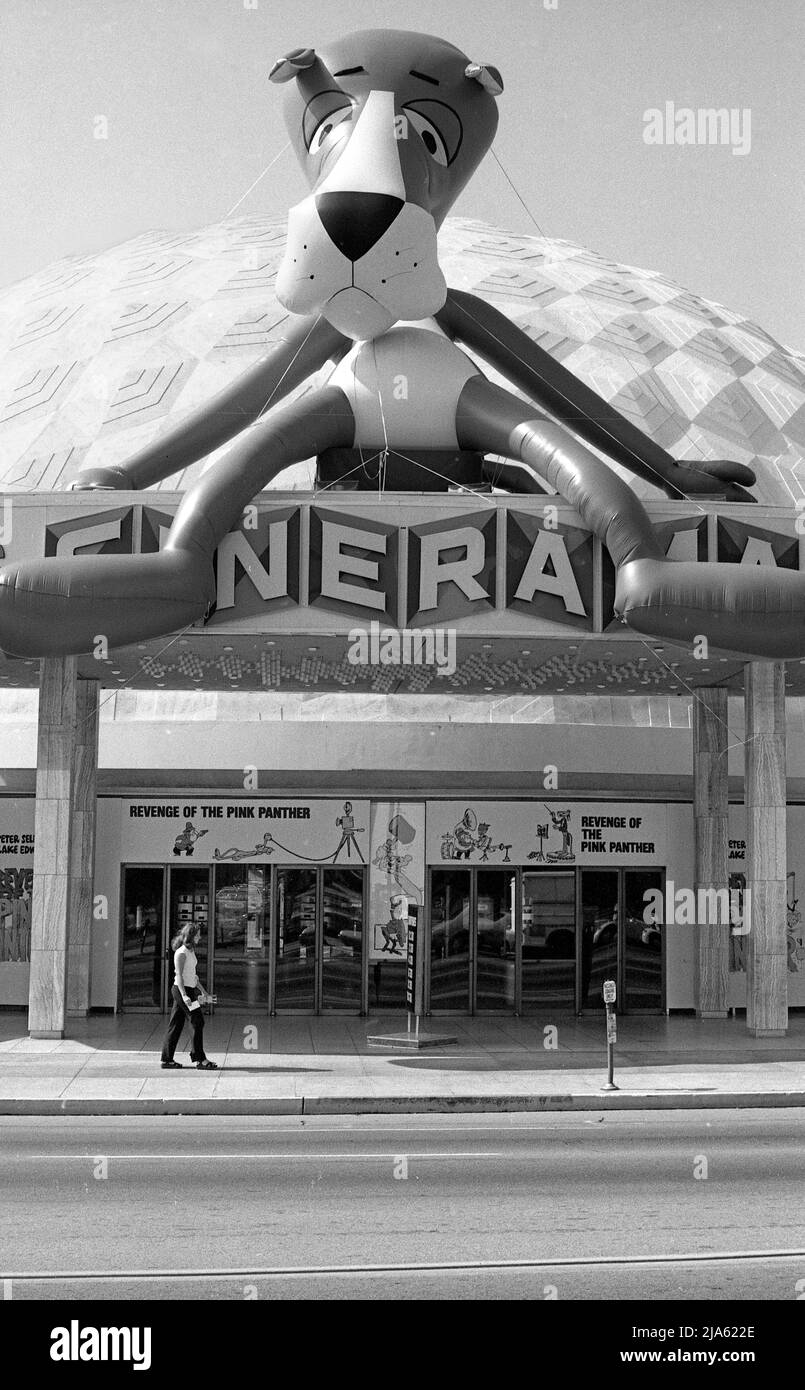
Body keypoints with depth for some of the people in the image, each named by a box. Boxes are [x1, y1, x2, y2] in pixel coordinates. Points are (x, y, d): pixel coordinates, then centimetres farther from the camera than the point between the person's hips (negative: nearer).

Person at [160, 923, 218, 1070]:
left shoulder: (190, 952, 15)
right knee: (197, 1022, -8)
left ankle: (167, 1059, 13)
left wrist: (203, 992, 27)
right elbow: (179, 975, -20)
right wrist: (184, 996, -28)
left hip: (188, 990, 9)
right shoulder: (181, 953, -14)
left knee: (176, 1025, 10)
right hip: (181, 990, -9)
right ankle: (200, 1059, -5)